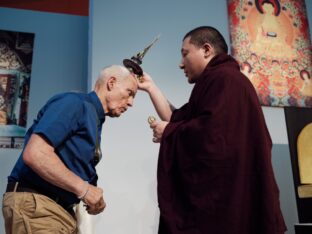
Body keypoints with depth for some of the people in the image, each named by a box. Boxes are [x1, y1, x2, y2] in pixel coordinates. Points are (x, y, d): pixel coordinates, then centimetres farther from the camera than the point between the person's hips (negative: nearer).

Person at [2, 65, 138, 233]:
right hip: (35, 205, -9)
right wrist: (83, 189, -20)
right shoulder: (74, 103, -13)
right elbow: (35, 153, -26)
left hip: (62, 209, 10)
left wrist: (92, 197, 1)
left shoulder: (95, 119, 15)